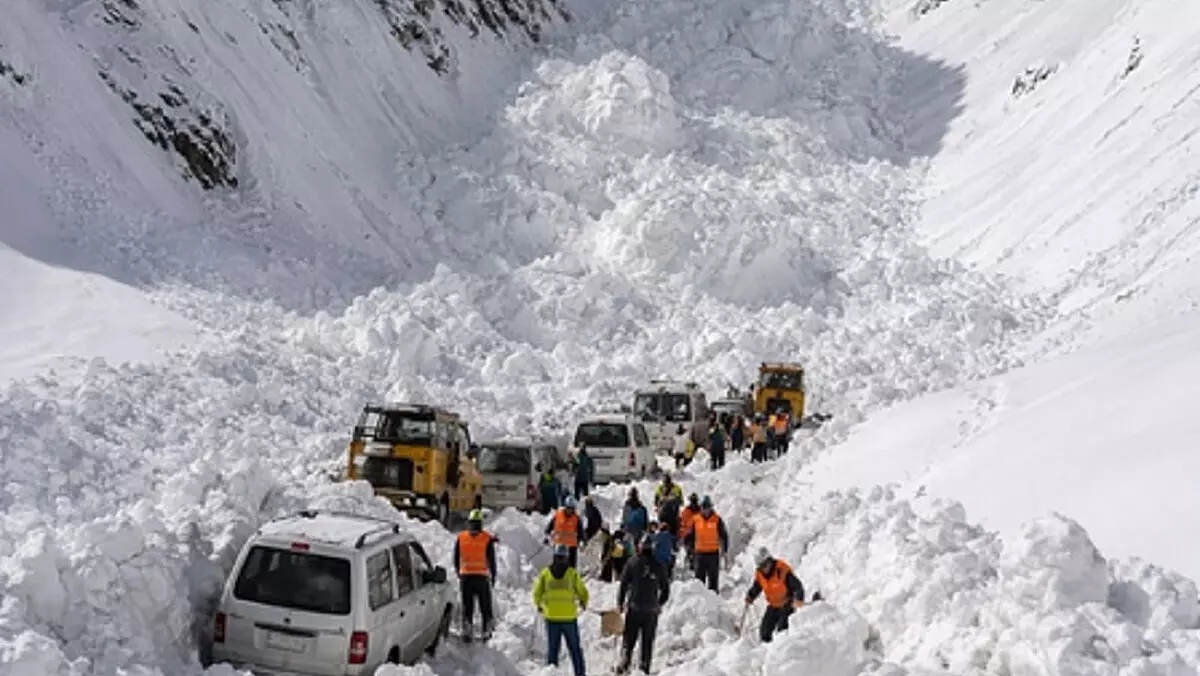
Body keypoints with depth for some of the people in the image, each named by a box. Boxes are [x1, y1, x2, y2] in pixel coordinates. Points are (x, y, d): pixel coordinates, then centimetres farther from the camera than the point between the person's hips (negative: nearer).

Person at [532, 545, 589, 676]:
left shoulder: (545, 573, -2)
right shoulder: (572, 573, -5)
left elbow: (537, 592, 4)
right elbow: (583, 592, 2)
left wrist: (539, 605, 24)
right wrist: (583, 603, 23)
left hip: (551, 617, 1)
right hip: (569, 617, -1)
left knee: (552, 648, 12)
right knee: (575, 648, 10)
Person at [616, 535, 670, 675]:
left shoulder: (632, 564, -4)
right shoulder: (659, 566, 1)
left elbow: (623, 585, -4)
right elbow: (666, 589, 8)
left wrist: (620, 604, 7)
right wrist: (659, 604, 23)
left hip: (633, 607, -1)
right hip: (652, 610, 1)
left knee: (629, 639, 4)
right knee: (648, 641, 10)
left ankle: (624, 664, -9)